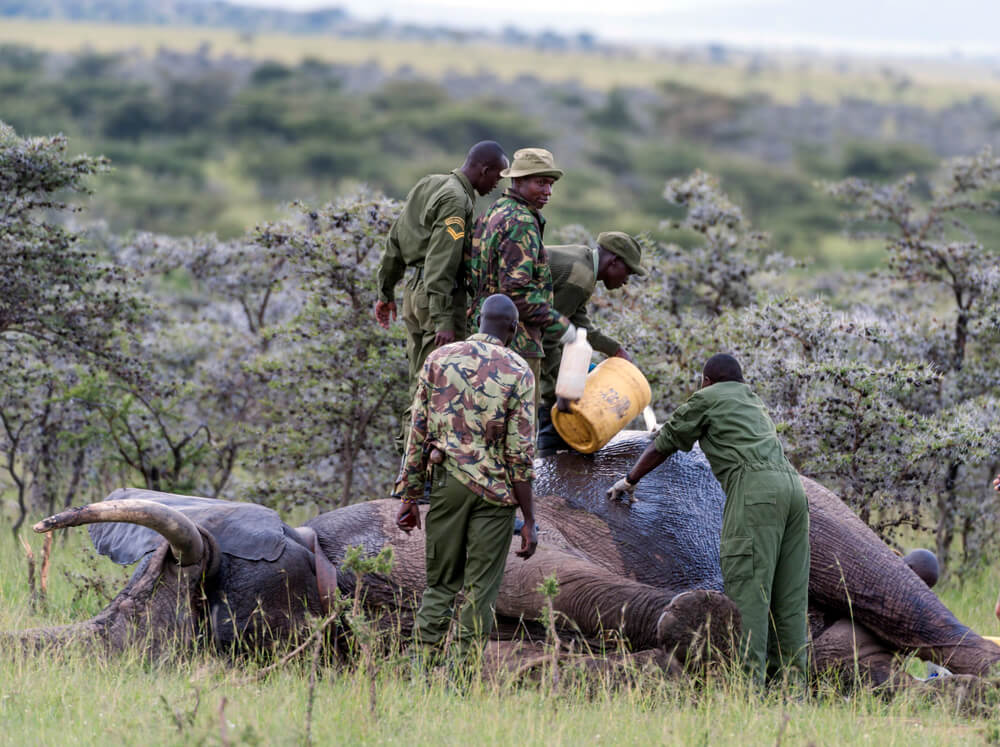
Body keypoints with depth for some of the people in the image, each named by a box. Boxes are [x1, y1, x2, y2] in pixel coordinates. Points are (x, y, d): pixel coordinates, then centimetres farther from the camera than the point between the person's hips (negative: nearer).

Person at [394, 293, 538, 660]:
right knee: (481, 591, 4)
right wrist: (529, 521, -4)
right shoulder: (518, 372, -4)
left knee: (440, 584, 12)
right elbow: (519, 452, -8)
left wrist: (409, 496, 9)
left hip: (446, 482, 3)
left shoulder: (440, 359, 4)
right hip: (495, 491, -3)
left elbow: (418, 432, 3)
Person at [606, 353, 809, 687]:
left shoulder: (706, 400, 14)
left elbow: (663, 446, 22)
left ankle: (748, 679, -20)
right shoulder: (754, 403, 34)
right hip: (791, 484, 7)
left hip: (755, 487, -7)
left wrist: (629, 480, 37)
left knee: (747, 588, -12)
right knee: (789, 593, 6)